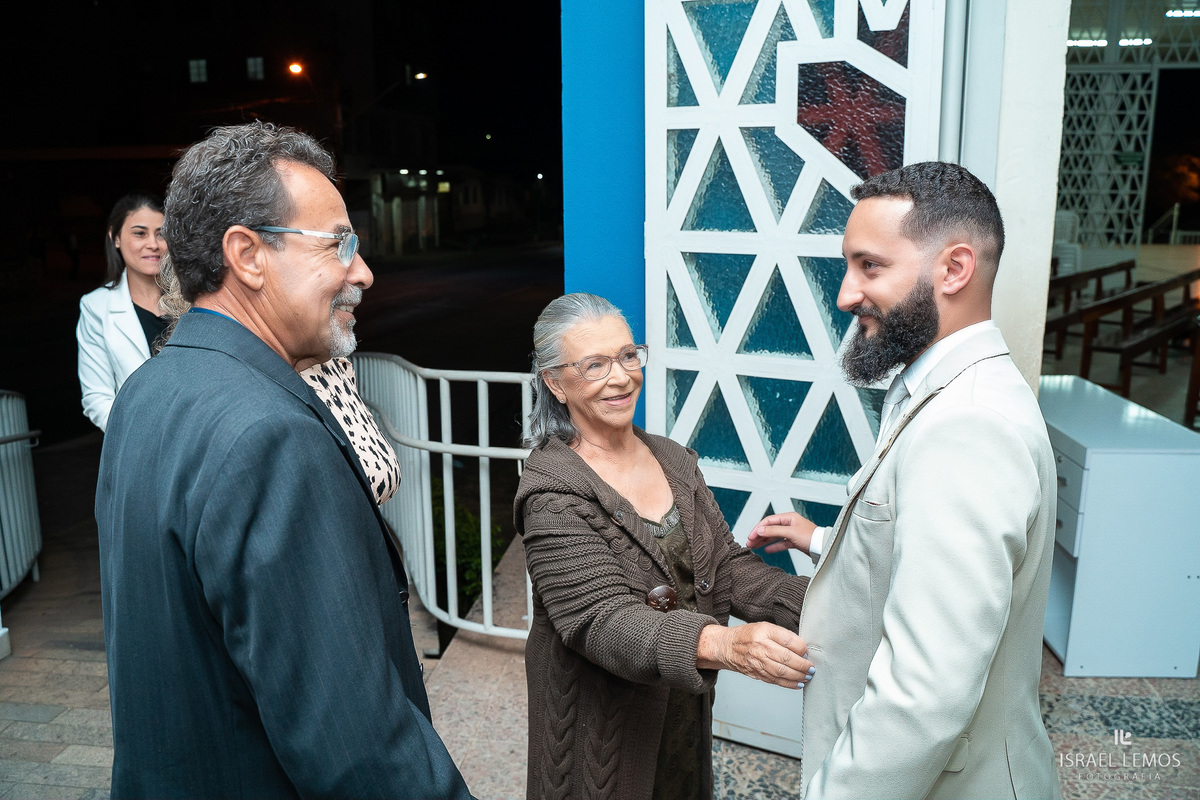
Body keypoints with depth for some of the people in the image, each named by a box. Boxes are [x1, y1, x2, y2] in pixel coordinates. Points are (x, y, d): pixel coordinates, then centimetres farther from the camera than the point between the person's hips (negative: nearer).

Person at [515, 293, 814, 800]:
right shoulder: (552, 491, -20)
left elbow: (726, 565, -2)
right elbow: (601, 620, -28)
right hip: (602, 731, -6)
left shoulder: (675, 461, 2)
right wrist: (725, 644, -44)